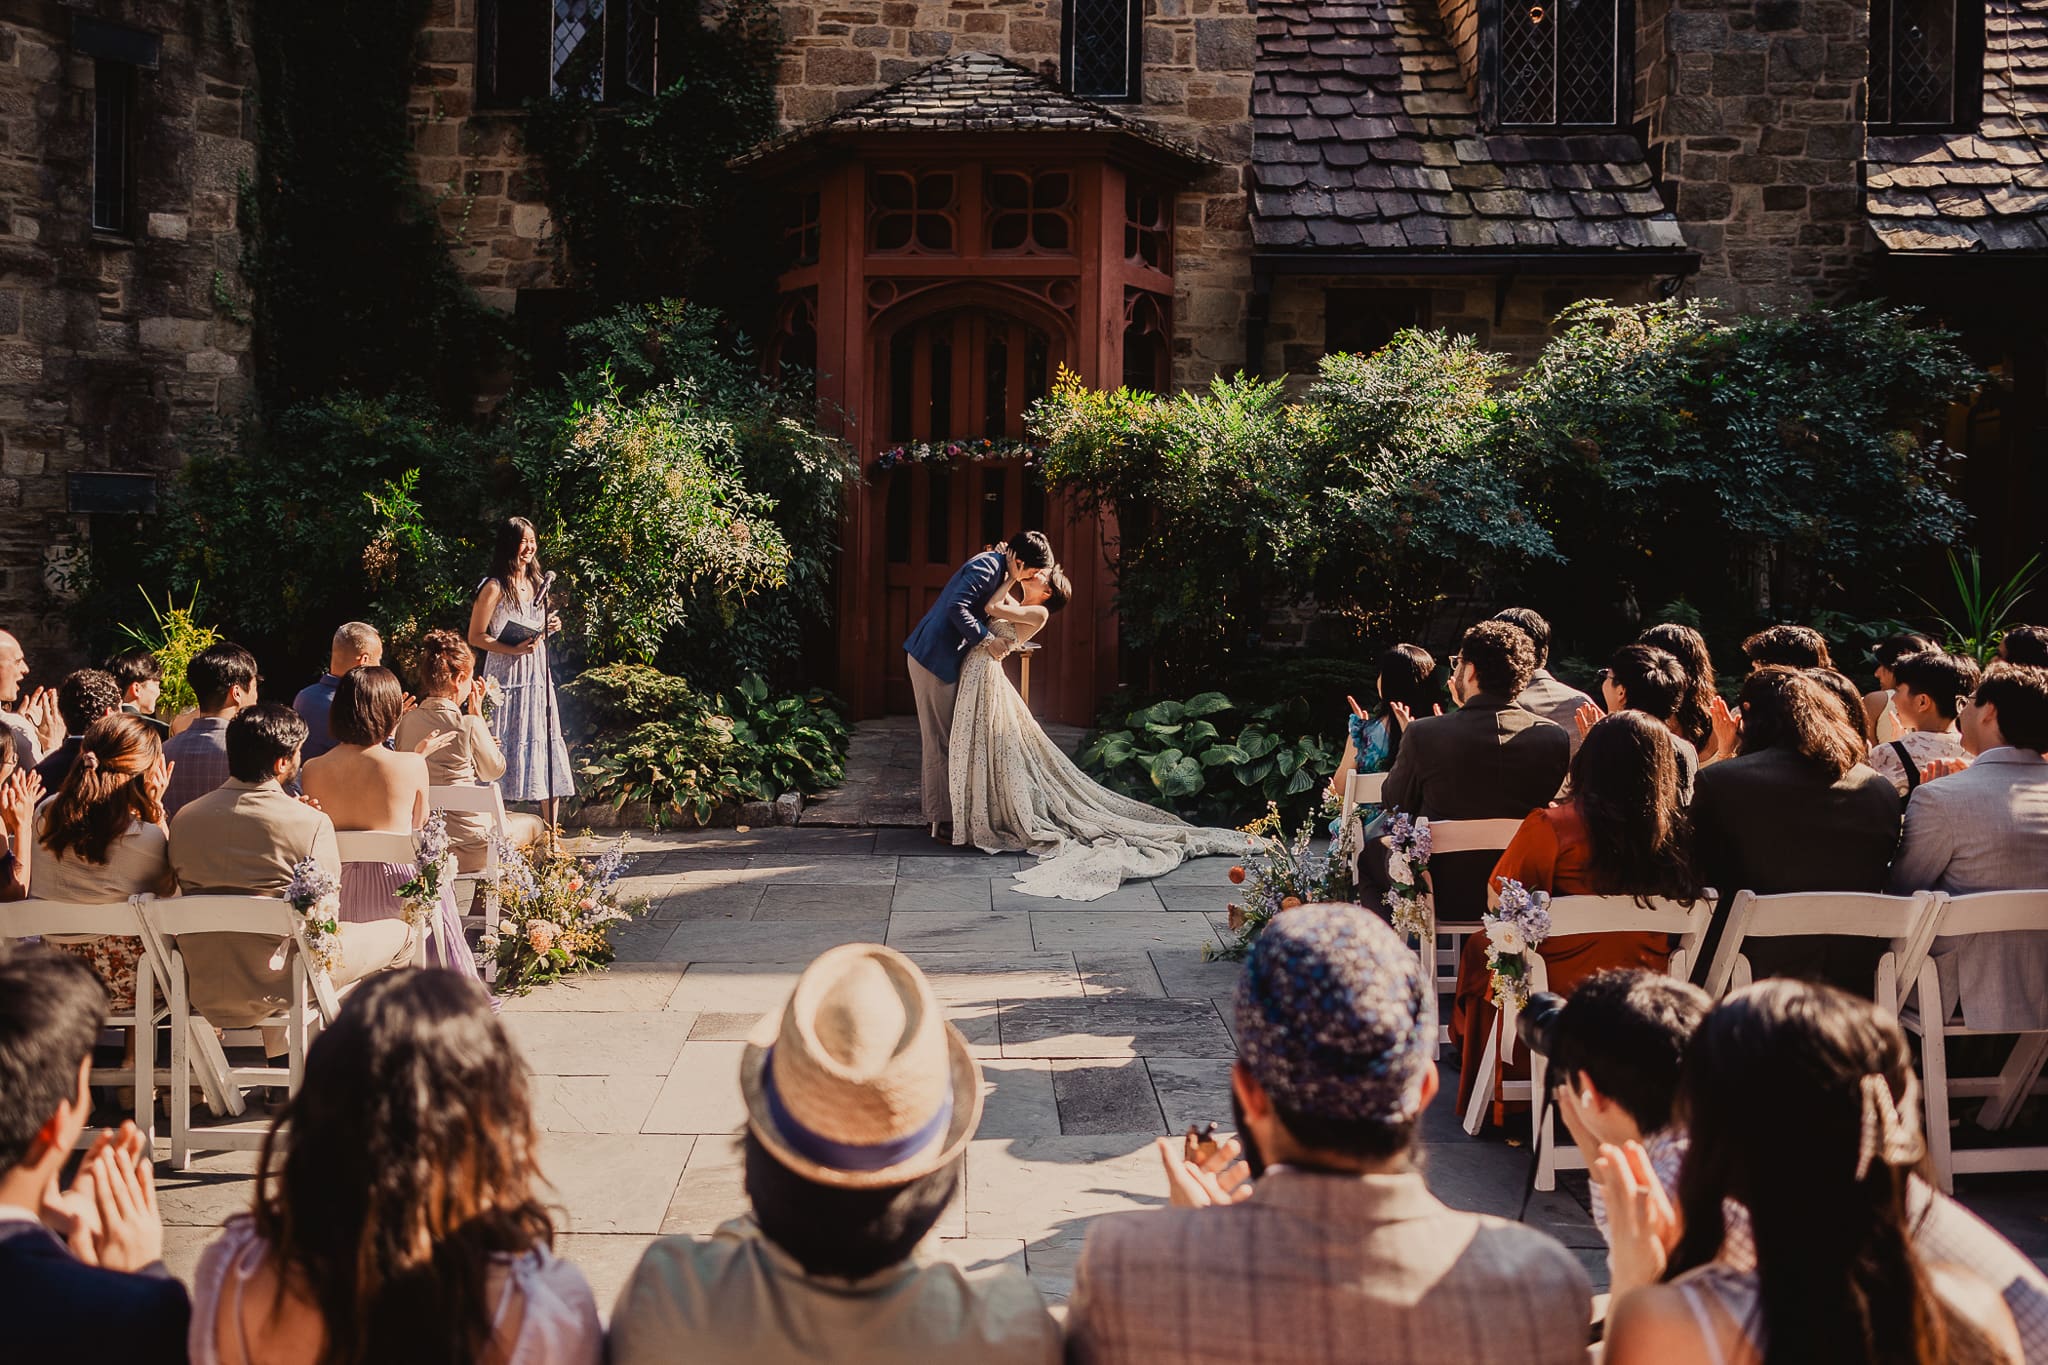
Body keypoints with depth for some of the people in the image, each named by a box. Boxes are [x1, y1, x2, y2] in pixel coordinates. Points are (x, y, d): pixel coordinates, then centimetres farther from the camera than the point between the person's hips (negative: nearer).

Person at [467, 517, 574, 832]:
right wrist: (513, 649, -20)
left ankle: (550, 828, 8)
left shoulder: (538, 582, 14)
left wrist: (550, 628, 4)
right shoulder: (494, 587, -8)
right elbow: (476, 636, -8)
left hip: (538, 676, 7)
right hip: (507, 676, -7)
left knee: (546, 746, 4)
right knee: (506, 746, -7)